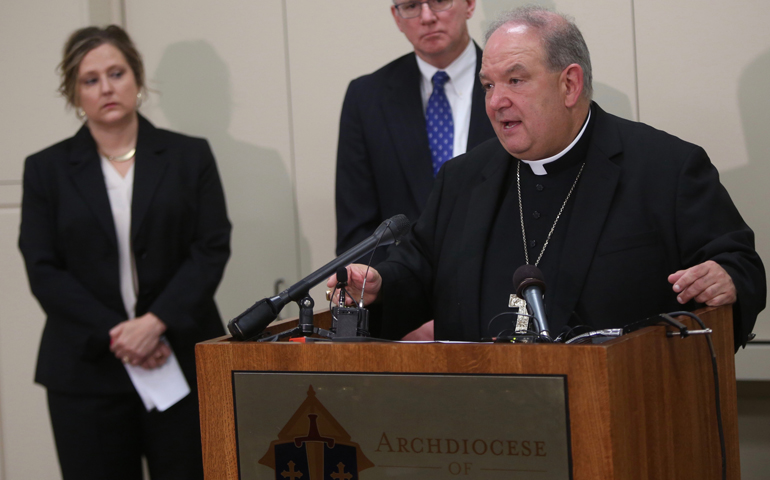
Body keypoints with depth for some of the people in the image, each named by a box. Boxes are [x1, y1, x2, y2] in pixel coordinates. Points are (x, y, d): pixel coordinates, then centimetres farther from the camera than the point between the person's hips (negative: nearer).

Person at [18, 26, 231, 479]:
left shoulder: (190, 156, 8)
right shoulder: (46, 169, 8)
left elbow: (212, 250, 0)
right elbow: (43, 271, 1)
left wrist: (156, 322, -13)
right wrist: (114, 335, -11)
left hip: (183, 367, 0)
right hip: (87, 370, 0)